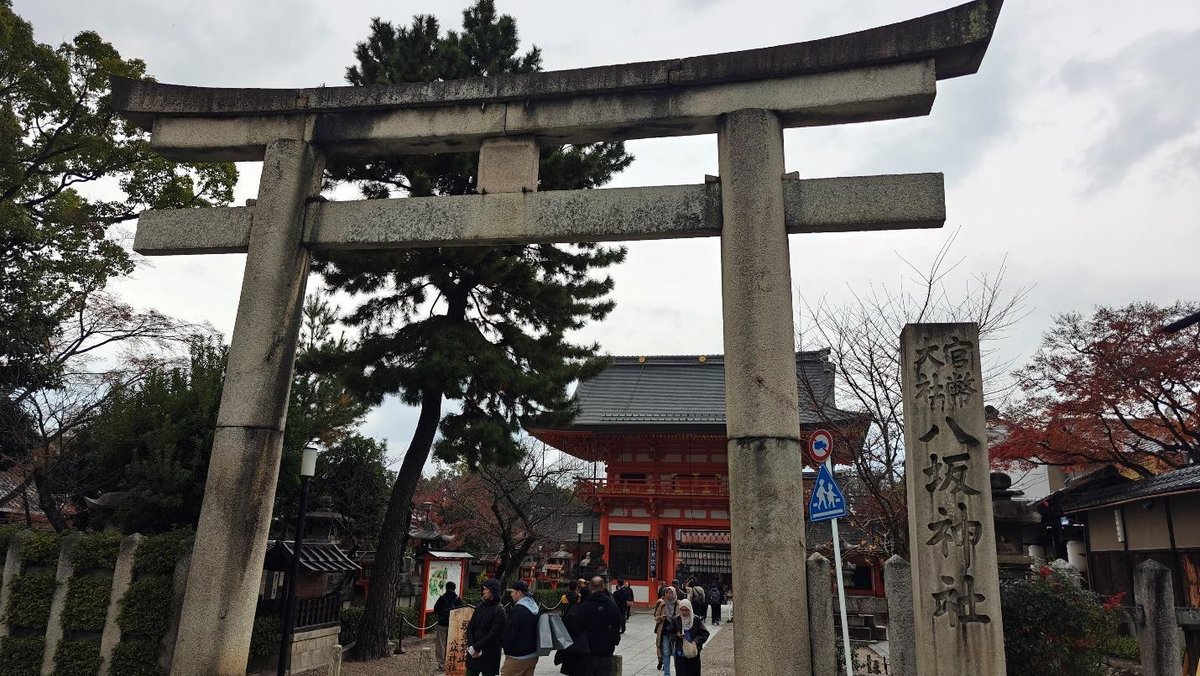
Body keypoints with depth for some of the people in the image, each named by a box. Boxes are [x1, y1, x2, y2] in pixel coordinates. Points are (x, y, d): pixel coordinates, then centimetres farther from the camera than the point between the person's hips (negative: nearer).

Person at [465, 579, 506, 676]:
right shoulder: (479, 607, 9)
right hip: (473, 653, 5)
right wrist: (471, 646, -9)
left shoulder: (499, 611, -9)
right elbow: (470, 627, 6)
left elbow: (493, 634, -15)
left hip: (489, 654, -5)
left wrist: (475, 647, -16)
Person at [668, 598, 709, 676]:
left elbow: (705, 633, -1)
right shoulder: (675, 620, -1)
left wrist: (696, 641, -14)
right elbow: (671, 635, 4)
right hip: (680, 653, 0)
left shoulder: (696, 620, -3)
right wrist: (677, 636, -17)